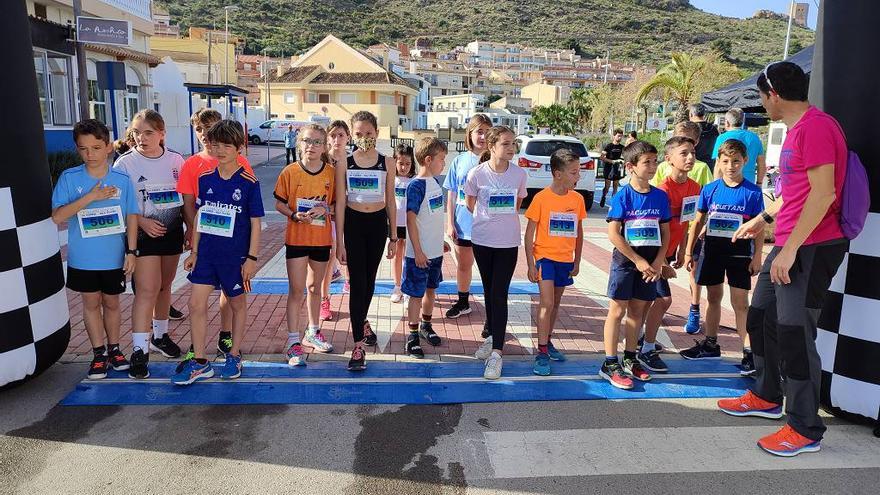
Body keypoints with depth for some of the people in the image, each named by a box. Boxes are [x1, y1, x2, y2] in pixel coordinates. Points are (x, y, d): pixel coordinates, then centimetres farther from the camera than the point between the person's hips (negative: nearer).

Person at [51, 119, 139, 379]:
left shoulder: (122, 180, -6)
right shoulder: (69, 178, -7)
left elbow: (131, 217, -1)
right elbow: (57, 216, -13)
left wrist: (131, 252, -5)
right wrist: (91, 197, -22)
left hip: (114, 257, 0)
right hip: (82, 258, 0)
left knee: (111, 302, 14)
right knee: (91, 303, 12)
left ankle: (114, 349, 31)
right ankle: (98, 354, 25)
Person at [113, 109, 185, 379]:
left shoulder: (176, 160, 2)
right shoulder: (125, 163, -7)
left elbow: (186, 198, 10)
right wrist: (141, 221, -20)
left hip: (172, 231, 4)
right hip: (143, 233, -4)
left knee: (164, 285, 15)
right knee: (147, 289, -11)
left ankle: (160, 335, 32)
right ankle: (139, 350, -6)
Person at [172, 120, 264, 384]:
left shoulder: (248, 183, -9)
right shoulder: (205, 179, 3)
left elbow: (255, 223, -7)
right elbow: (199, 216, 9)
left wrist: (251, 258, -9)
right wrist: (194, 251, 8)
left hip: (235, 255, -4)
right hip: (206, 252, 4)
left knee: (237, 303, 12)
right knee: (196, 304, 1)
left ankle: (234, 355, 29)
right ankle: (199, 362, 13)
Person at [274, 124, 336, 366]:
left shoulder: (331, 173, -2)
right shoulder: (290, 171, -6)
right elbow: (279, 203, -1)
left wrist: (325, 209, -15)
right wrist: (294, 215, -18)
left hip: (322, 239, 2)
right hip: (296, 237, -2)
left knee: (314, 287, 17)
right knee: (296, 289, -2)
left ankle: (313, 331, 34)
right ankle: (293, 341, 5)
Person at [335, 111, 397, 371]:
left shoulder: (387, 163, -1)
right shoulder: (345, 164, -5)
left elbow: (390, 202, 4)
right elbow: (340, 203, -4)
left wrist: (394, 237, 4)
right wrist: (340, 242, -7)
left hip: (378, 223, 2)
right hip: (354, 223, -2)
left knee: (369, 278, 16)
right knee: (357, 282, -5)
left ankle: (362, 322, 41)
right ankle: (359, 345, -3)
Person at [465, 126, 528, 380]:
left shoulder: (519, 174, -4)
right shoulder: (477, 173, -9)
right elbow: (470, 205, 6)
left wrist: (504, 220, 10)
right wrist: (487, 221, 11)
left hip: (508, 242, 0)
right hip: (482, 240, 0)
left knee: (499, 295, -4)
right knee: (489, 292, 13)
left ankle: (497, 352, -2)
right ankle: (492, 337, 32)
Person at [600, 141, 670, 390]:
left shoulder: (661, 196, 5)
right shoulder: (623, 196, -10)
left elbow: (665, 232, 8)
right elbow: (613, 232, -14)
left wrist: (658, 262, -3)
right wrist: (638, 261, -14)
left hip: (650, 264, 5)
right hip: (625, 261, -5)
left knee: (637, 310, 12)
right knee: (618, 310, -1)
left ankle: (630, 359, 25)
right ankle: (609, 364, 6)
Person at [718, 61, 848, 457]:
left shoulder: (816, 127, -16)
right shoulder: (796, 129, 16)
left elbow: (823, 193, -23)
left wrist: (790, 249, -24)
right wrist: (763, 219, 36)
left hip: (812, 247, -10)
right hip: (788, 246, 10)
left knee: (794, 333, -6)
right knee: (761, 318, 18)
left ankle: (805, 430, 8)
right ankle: (766, 397, 35)